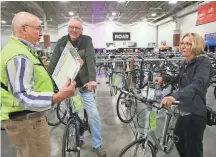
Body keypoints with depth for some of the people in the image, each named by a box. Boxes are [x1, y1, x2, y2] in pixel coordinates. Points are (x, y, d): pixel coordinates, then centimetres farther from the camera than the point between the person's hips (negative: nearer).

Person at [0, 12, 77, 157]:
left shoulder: (15, 48, 12)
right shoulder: (19, 56, -23)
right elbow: (23, 97, -30)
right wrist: (58, 97, -41)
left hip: (23, 117, 11)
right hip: (27, 120, -11)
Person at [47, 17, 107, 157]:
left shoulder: (87, 41, -8)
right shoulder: (62, 42, -1)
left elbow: (91, 60, -23)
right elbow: (53, 62, -9)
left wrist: (92, 80, -39)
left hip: (84, 85, -2)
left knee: (93, 114, -1)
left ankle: (98, 144, 16)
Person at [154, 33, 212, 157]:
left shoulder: (204, 62, -19)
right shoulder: (186, 63, 8)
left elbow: (198, 84, -39)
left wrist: (175, 96, -54)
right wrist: (164, 78, 15)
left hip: (195, 114, -9)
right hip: (185, 111, 9)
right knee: (178, 139, 26)